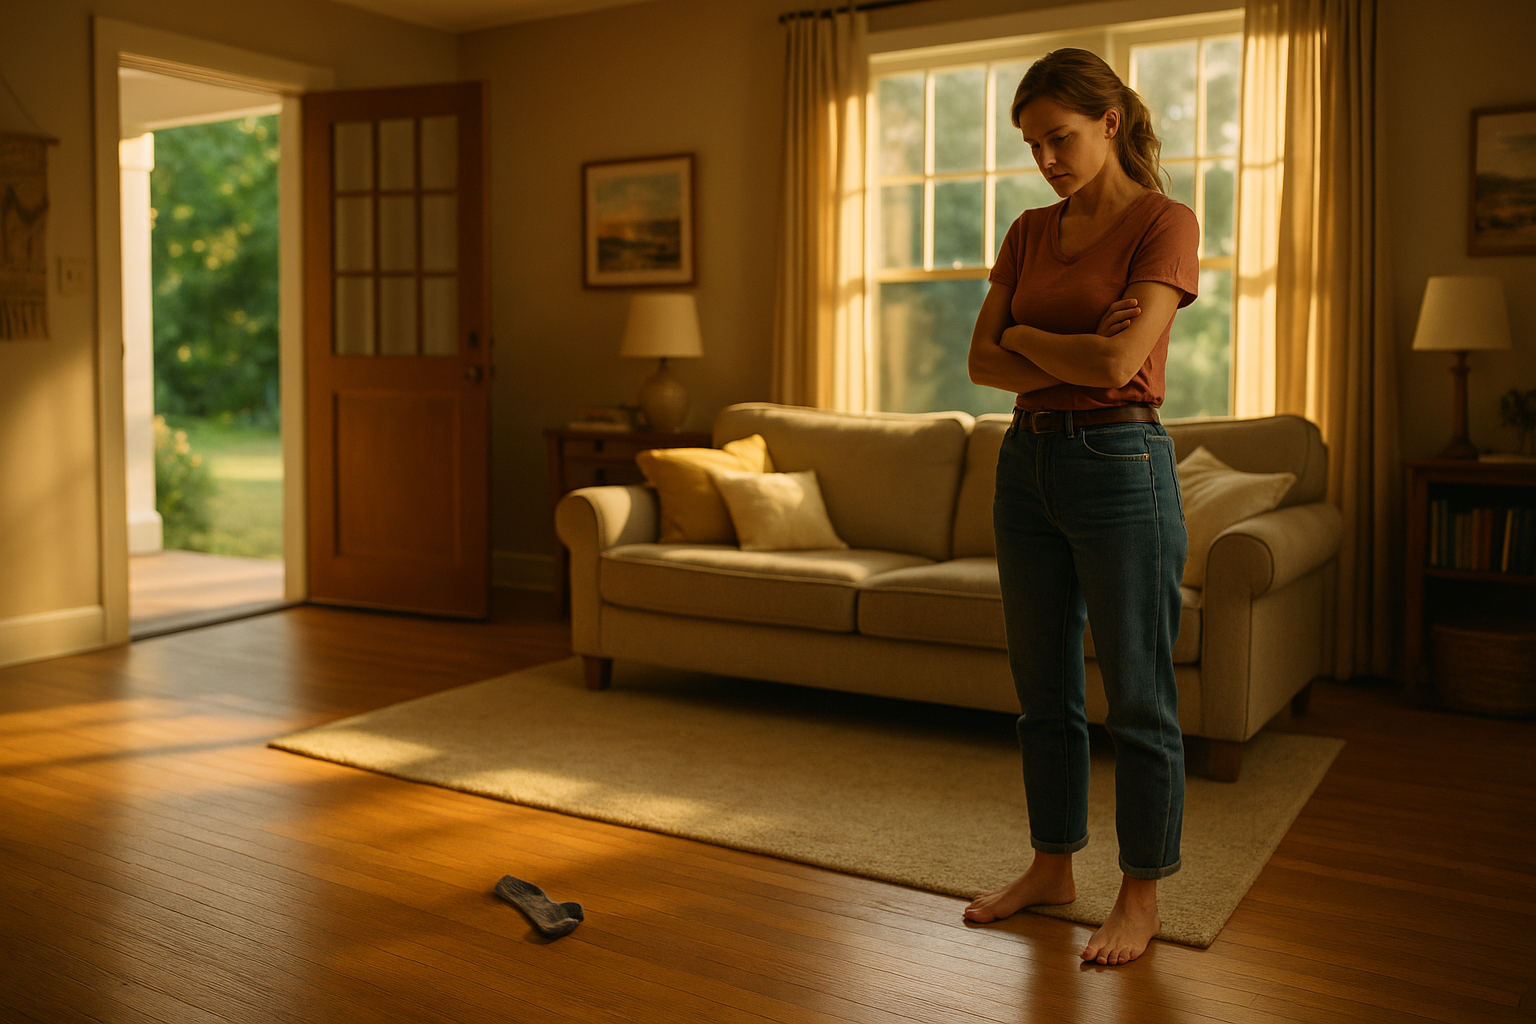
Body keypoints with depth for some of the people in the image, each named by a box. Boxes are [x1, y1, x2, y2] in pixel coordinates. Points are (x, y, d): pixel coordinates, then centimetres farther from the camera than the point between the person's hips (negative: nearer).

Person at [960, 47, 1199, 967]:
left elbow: (1118, 362, -19)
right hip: (1028, 462, 7)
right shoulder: (1030, 233, 11)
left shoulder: (1165, 223, -7)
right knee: (1044, 692, 15)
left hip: (1120, 466, -6)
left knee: (1139, 699, 4)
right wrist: (1072, 360, -11)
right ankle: (1054, 867, 30)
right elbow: (984, 362, 4)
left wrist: (1026, 336, -3)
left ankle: (1142, 895, 19)